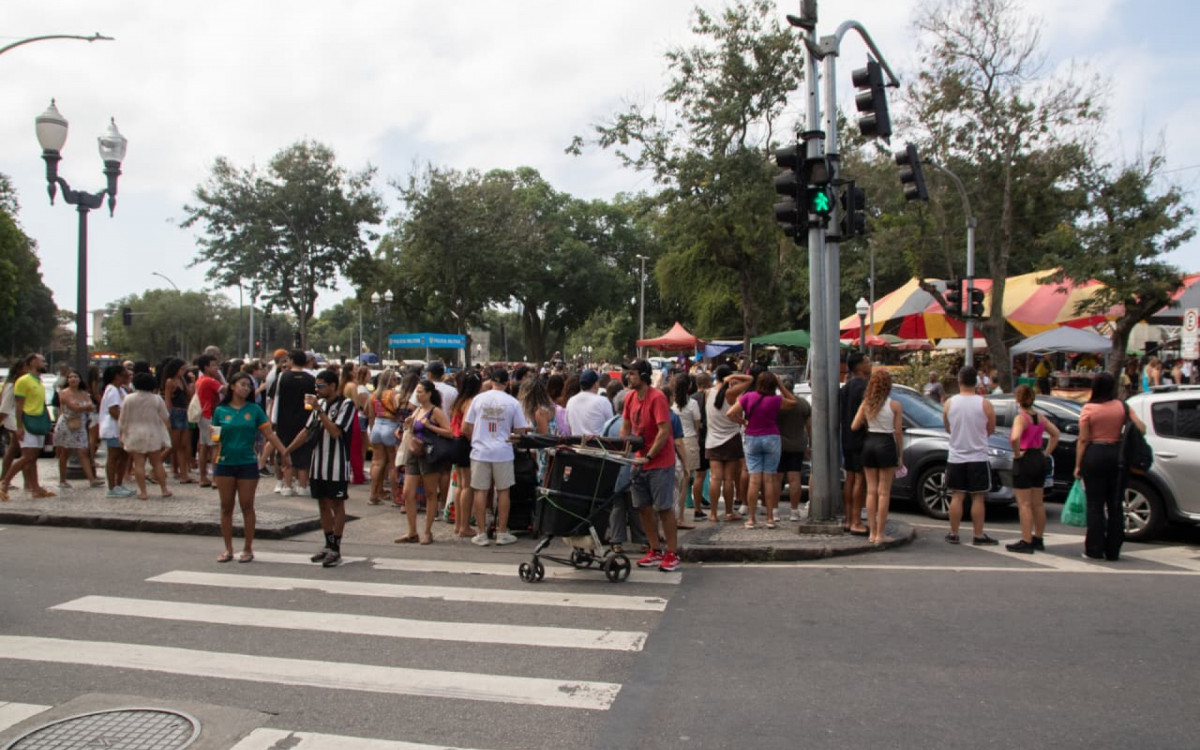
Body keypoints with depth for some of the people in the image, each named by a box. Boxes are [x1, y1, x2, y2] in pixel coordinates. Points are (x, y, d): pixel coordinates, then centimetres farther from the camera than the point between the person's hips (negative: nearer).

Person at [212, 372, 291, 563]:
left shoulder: (254, 409, 2)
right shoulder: (220, 410, 4)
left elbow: (269, 434, -1)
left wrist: (285, 452, -9)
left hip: (247, 463, -1)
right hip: (225, 463, 1)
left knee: (247, 507, 4)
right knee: (226, 507, 6)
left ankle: (248, 549, 13)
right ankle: (228, 549, 16)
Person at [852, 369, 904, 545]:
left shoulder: (866, 404, 2)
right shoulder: (894, 405, -7)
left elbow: (854, 426, -2)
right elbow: (898, 432, -5)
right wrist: (900, 456, 3)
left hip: (869, 444, 4)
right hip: (886, 445, -4)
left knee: (871, 490, 10)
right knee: (884, 492, 0)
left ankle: (872, 532, 11)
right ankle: (880, 534, 1)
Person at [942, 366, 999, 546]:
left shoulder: (949, 404, -3)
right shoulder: (985, 404, -8)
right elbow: (991, 430, 3)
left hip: (956, 458, 2)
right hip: (978, 458, -2)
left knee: (956, 497, 8)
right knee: (978, 498, 5)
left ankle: (953, 534, 12)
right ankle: (979, 536, 9)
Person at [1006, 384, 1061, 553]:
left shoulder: (1021, 418, -15)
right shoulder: (1040, 417, 7)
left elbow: (1014, 438, -32)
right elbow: (1055, 433, 18)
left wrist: (1017, 453, -17)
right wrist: (1047, 452, 15)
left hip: (1024, 462, -8)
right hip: (1039, 460, 8)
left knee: (1024, 504, -3)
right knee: (1038, 503, 15)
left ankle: (1026, 542, -2)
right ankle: (1038, 539, 24)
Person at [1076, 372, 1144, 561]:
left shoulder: (1088, 409, -7)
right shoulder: (1122, 407, 2)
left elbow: (1083, 440, -7)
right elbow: (1141, 428, -5)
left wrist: (1078, 465, -2)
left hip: (1094, 455, -3)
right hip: (1117, 455, 3)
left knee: (1095, 504, 3)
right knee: (1115, 504, 9)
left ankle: (1095, 549, 4)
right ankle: (1113, 550, 12)